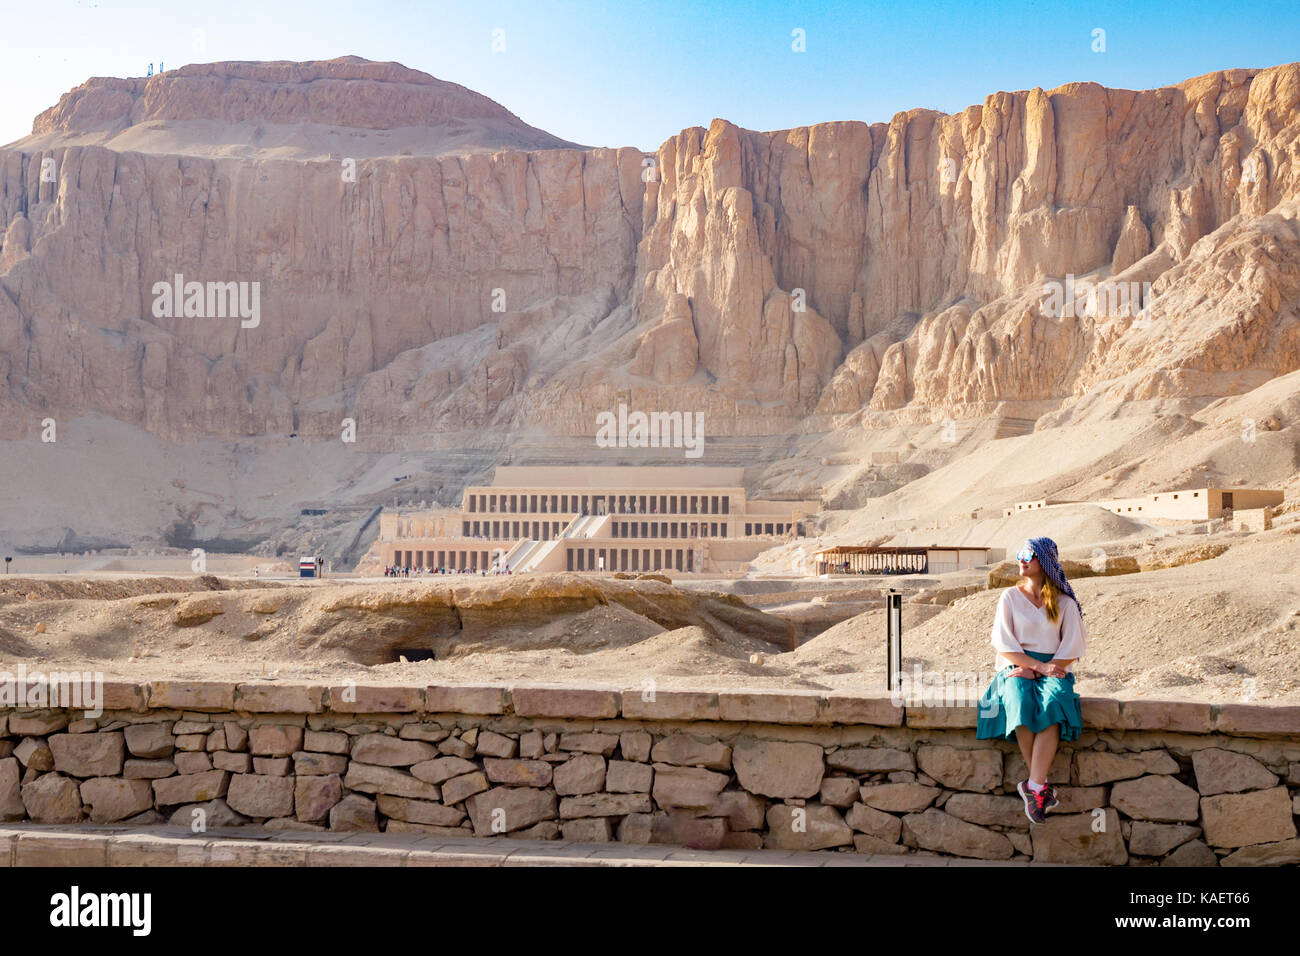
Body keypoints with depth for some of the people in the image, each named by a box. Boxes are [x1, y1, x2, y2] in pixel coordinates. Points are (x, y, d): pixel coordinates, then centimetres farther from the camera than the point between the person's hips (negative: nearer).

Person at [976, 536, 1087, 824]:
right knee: (1021, 706, -34)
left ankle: (1033, 786, -36)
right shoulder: (1010, 597, 10)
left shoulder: (1063, 602, 10)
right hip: (1017, 668, 0)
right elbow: (1005, 646, 2)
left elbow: (1073, 649, 4)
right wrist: (1038, 664, -13)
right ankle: (1041, 784, -25)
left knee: (1053, 707, -34)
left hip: (1053, 668, 0)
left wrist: (1038, 670, -11)